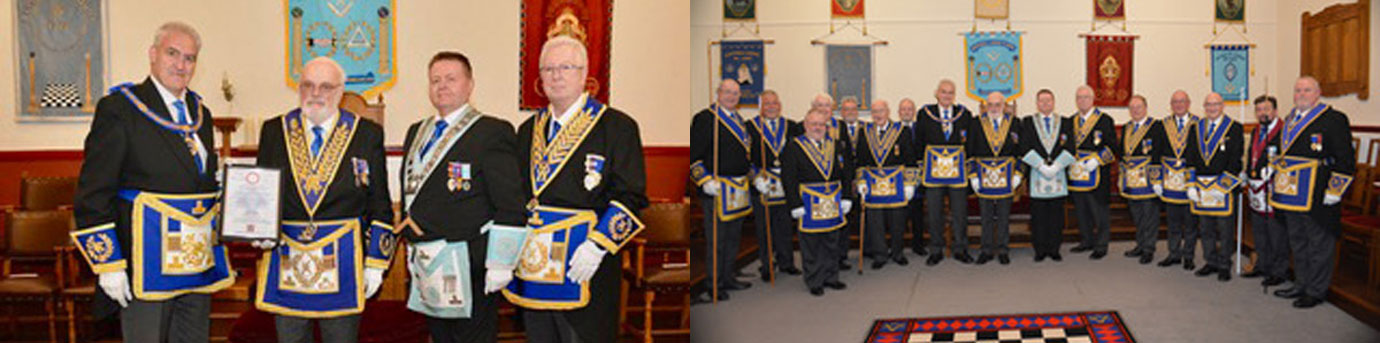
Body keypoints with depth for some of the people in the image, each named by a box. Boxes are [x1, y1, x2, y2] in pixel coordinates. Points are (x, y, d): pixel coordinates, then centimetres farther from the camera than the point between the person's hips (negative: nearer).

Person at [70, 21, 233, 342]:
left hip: (199, 262, 6)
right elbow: (93, 195, -9)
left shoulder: (200, 112, 15)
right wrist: (108, 264, -13)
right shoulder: (118, 108, -5)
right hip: (146, 261, -6)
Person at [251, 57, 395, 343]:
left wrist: (375, 264, -3)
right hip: (286, 258, 2)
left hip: (343, 262, -2)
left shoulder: (367, 134, 2)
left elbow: (380, 207, 2)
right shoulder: (274, 131, 8)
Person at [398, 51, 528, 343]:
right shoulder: (416, 132, 16)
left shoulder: (493, 132, -8)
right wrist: (412, 250, 19)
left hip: (469, 269, -7)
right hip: (424, 265, 7)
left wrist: (500, 264, -16)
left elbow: (511, 207, -13)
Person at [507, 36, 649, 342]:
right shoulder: (528, 130, 15)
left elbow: (631, 196, -10)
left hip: (586, 269, -5)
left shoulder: (617, 127, -4)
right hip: (531, 264, 5)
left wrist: (597, 245, -19)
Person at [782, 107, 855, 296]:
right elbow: (788, 179, -9)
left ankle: (830, 277, 25)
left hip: (833, 201, 4)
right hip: (809, 201, -4)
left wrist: (845, 198, 3)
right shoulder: (794, 147, -5)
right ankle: (814, 282, 14)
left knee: (831, 242, 13)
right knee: (811, 244, 3)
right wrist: (795, 204, -14)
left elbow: (846, 173, 10)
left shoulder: (836, 145, 8)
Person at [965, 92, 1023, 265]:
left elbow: (1021, 150, 5)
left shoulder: (1014, 123, 3)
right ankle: (987, 250, 16)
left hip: (1006, 175, 0)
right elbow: (970, 152, 3)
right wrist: (973, 176, -3)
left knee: (1004, 216, 6)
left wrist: (1018, 174, -1)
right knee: (986, 216, 6)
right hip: (983, 175, 0)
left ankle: (1003, 250, 15)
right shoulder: (976, 124, 1)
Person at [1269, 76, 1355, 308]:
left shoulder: (1334, 119, -10)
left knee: (1318, 245, 3)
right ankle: (1301, 286, 29)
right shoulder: (1291, 119, 14)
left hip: (1317, 197, -8)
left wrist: (1334, 191, -15)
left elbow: (1345, 159, -12)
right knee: (1297, 243, 17)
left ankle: (1316, 291, 13)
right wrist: (1272, 168, 13)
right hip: (1292, 193, 8)